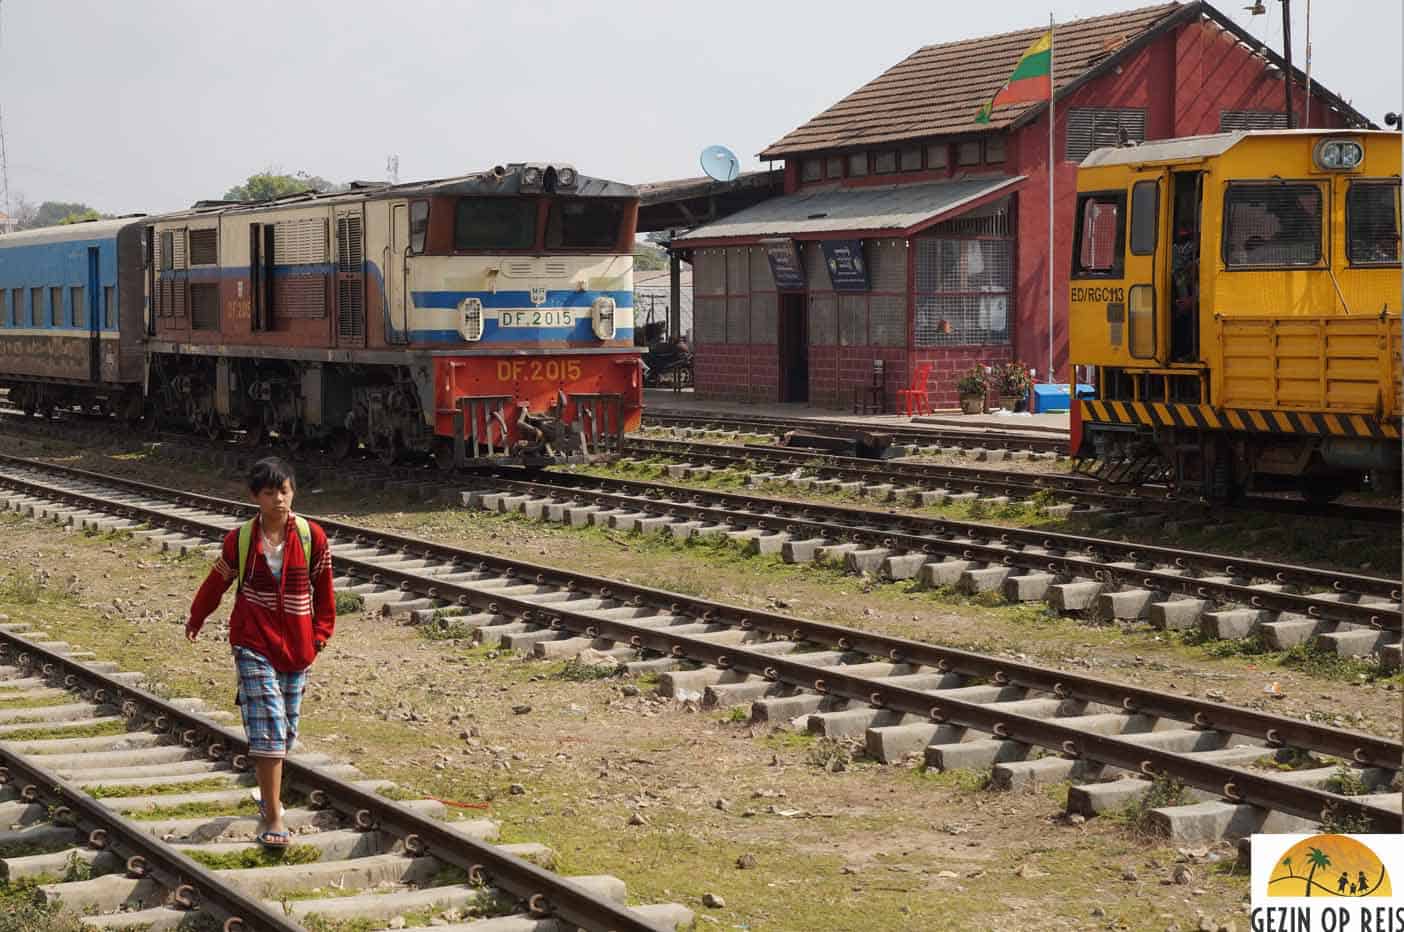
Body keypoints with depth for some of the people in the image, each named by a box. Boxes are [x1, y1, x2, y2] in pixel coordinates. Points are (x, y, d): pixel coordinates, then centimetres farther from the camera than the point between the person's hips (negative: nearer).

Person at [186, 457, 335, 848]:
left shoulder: (312, 536, -3)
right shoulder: (240, 540, -4)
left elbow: (323, 586, 9)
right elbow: (218, 580, 13)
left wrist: (321, 630, 10)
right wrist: (196, 617, 27)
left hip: (296, 644, 2)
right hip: (254, 643, -2)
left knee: (287, 728, 12)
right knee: (268, 726, -13)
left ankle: (269, 793, 38)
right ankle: (273, 817, -12)